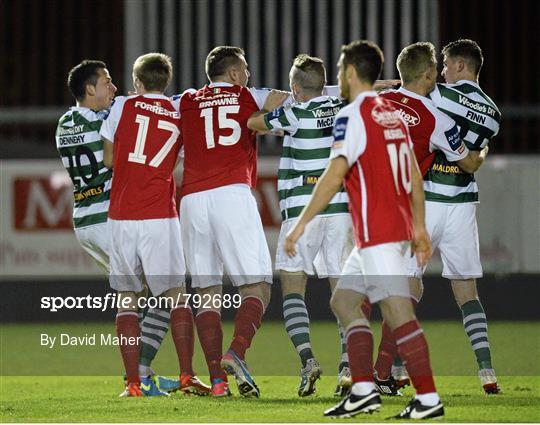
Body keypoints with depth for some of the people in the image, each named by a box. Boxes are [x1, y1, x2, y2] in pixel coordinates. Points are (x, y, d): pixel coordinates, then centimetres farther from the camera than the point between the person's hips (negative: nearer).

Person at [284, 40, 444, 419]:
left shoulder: (353, 116, -11)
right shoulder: (393, 115, 15)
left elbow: (334, 175, -18)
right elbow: (414, 175, 17)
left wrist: (302, 224, -15)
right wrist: (419, 227, 21)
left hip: (376, 232, -9)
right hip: (398, 228, 9)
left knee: (398, 311, -9)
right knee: (344, 300, 14)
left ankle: (429, 399, -10)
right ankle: (364, 389, 8)